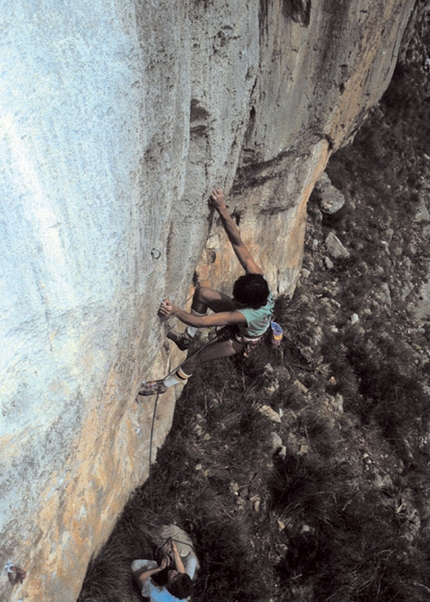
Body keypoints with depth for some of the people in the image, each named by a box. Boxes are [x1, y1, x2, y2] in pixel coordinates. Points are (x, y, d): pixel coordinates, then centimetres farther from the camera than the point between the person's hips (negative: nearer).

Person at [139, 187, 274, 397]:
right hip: (239, 318, 6)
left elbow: (202, 322, -47)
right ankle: (187, 338, 13)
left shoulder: (247, 314, -48)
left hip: (243, 339, -6)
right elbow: (238, 242, -41)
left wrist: (176, 312, -58)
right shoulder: (257, 277, -35)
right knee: (201, 292, -10)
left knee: (197, 358, -3)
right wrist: (222, 209, -50)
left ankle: (166, 384, 26)